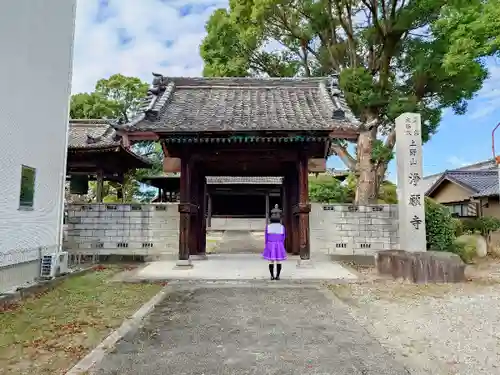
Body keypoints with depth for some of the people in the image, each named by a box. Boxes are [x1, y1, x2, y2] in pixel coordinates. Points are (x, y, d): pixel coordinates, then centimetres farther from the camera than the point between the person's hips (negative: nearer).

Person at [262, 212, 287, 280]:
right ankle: (278, 276, 5)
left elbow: (266, 237, 0)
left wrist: (267, 246, 8)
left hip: (270, 245, 0)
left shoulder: (268, 226, -1)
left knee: (271, 261, 5)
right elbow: (283, 237, 3)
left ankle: (272, 276, 5)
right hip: (279, 245, 0)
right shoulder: (282, 227, 1)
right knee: (278, 261, 6)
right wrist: (282, 246, 10)